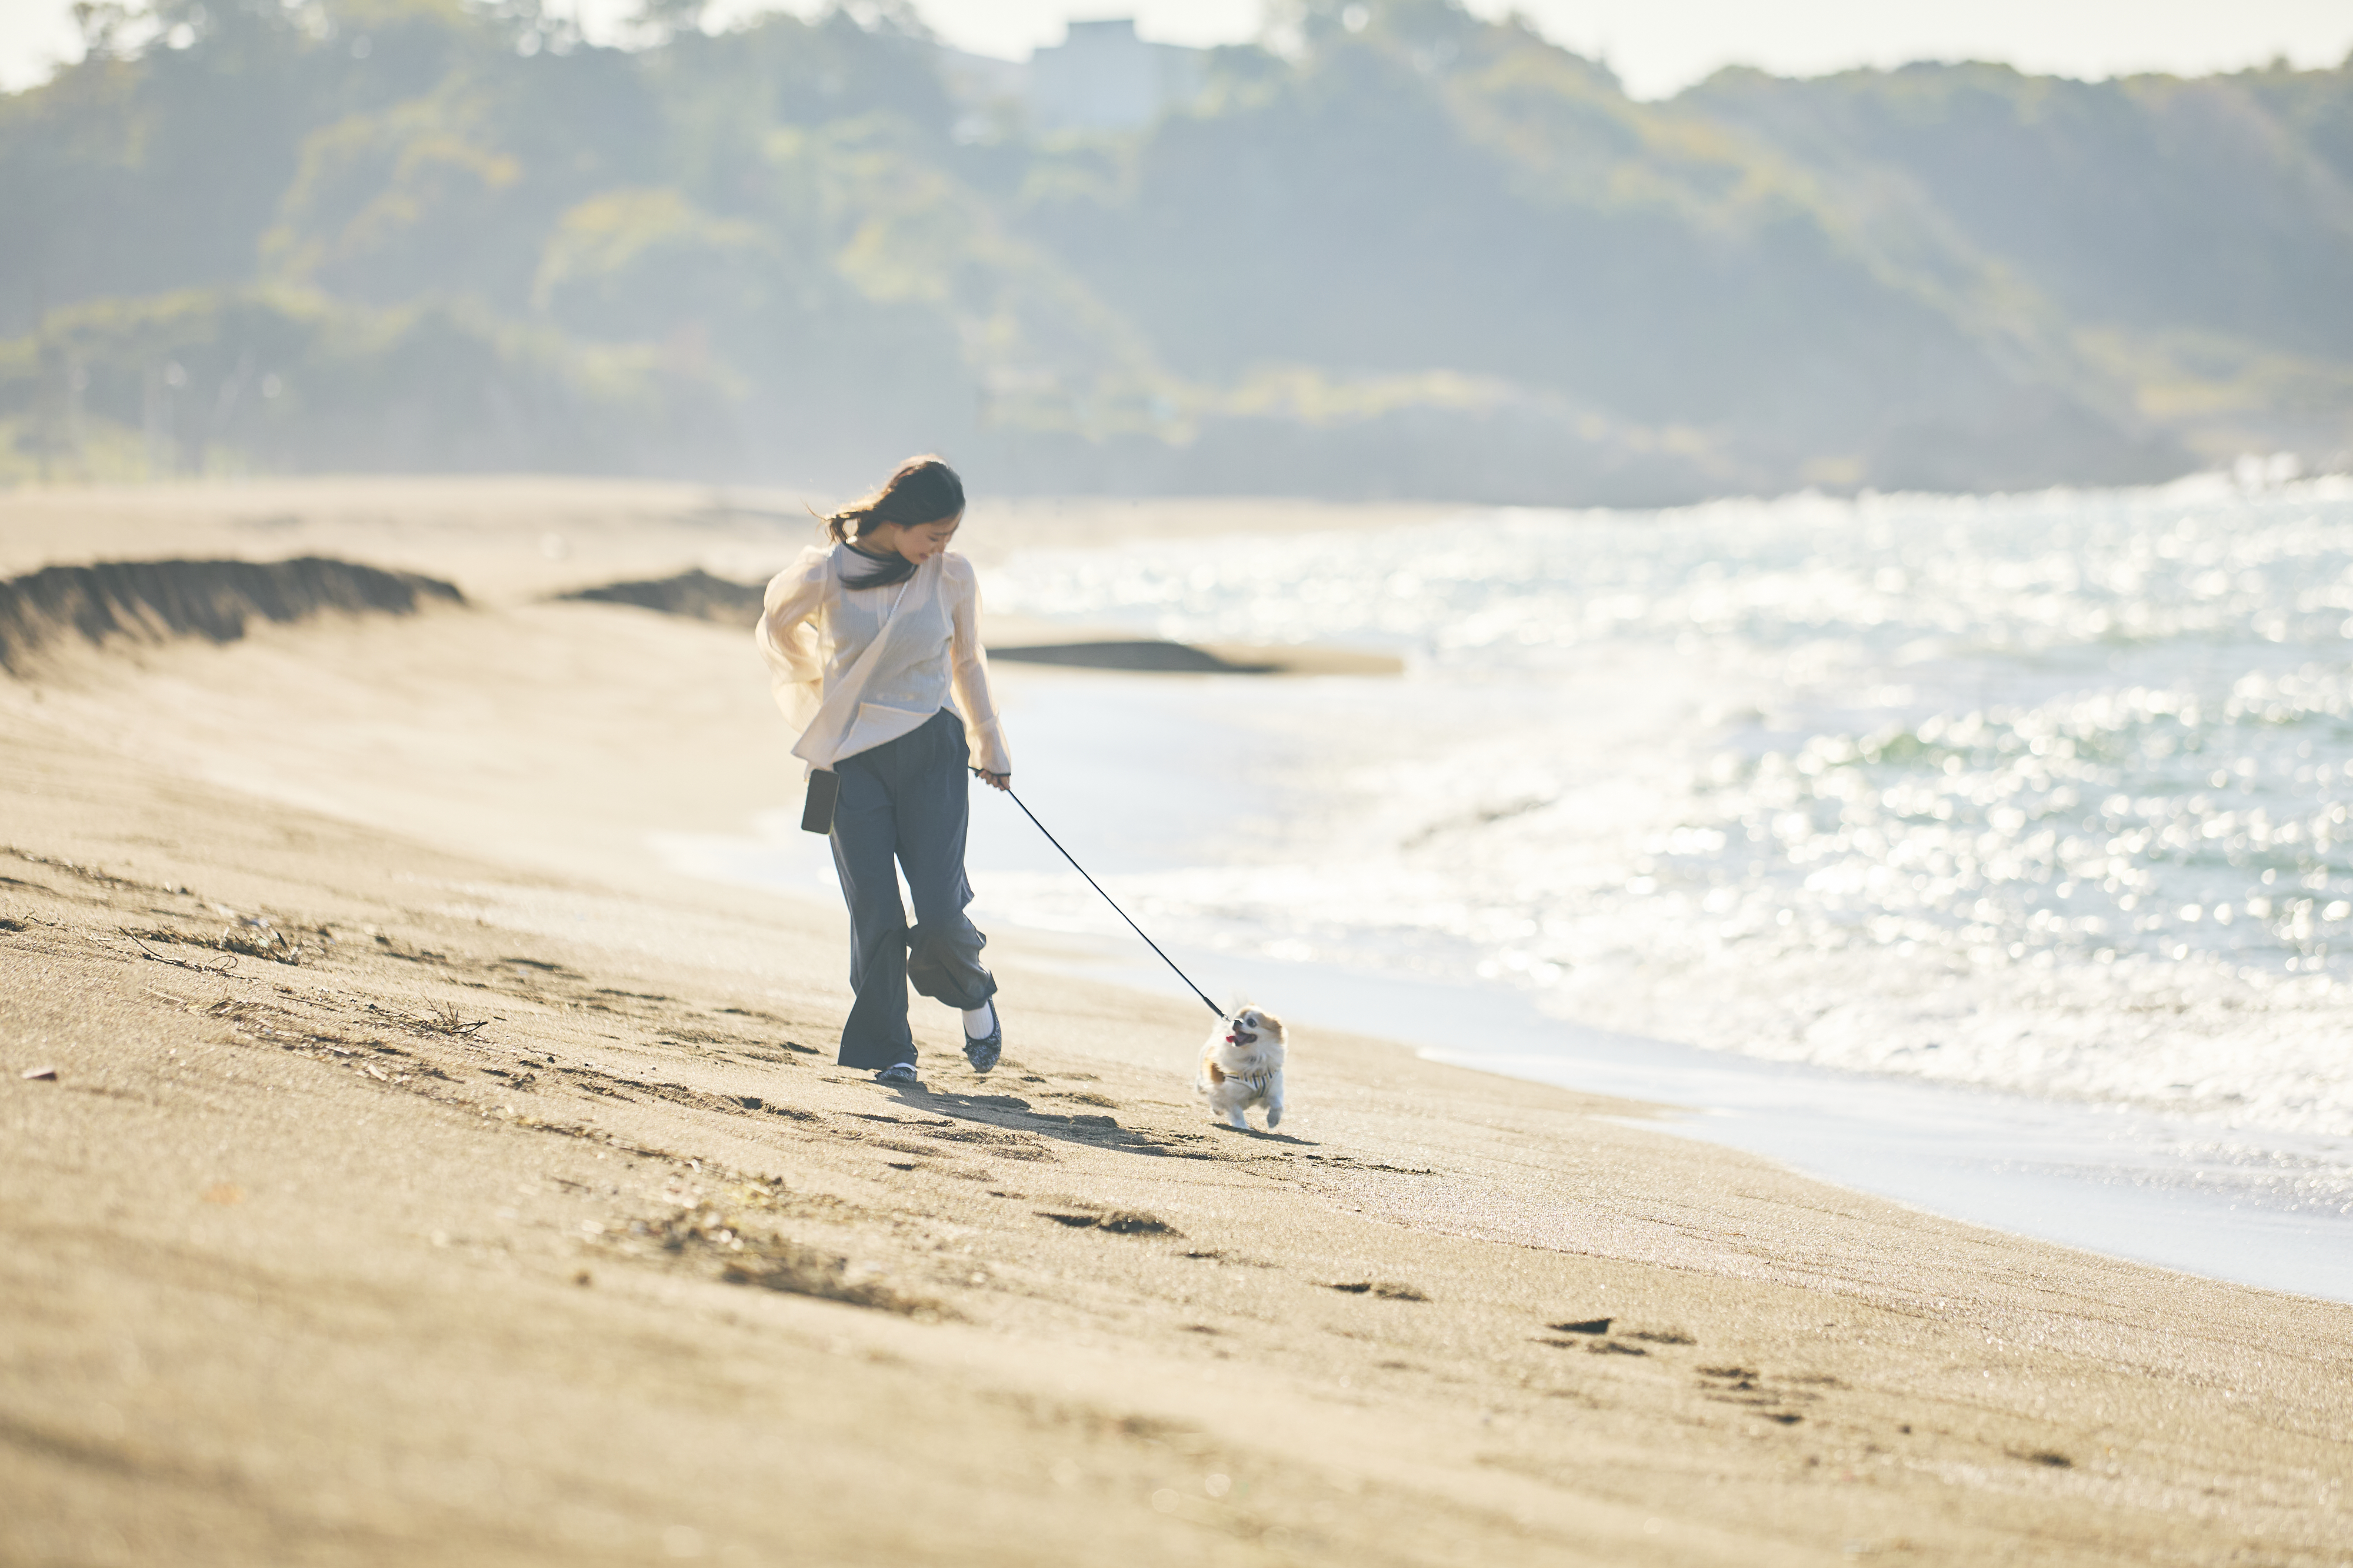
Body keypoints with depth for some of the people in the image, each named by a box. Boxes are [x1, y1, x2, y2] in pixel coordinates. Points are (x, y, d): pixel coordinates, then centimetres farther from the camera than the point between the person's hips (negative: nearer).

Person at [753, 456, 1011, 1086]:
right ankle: (887, 1051, 12)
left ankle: (972, 994, 25)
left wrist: (990, 746, 23)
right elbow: (775, 627, 11)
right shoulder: (825, 575, -11)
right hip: (853, 760, -1)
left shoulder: (953, 577, -3)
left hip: (932, 752, 1)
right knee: (877, 916, -4)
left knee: (939, 915, -7)